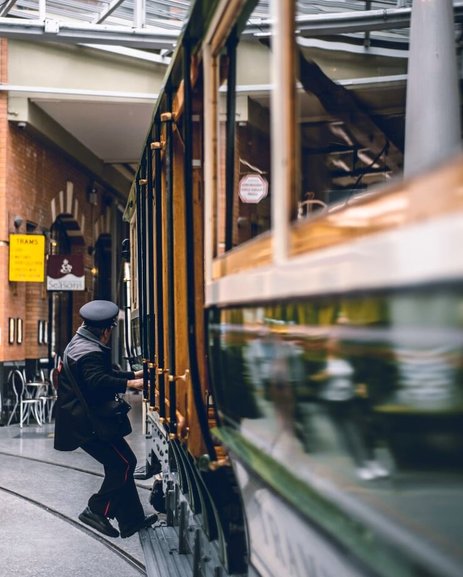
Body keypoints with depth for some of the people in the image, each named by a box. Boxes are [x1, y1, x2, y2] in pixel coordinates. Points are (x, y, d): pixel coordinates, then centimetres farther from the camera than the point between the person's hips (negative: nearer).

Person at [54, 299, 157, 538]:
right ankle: (96, 511, -2)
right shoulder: (90, 352, -20)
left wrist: (133, 374, 22)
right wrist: (128, 384, -34)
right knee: (124, 463, -8)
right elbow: (99, 381, -35)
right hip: (87, 423, -11)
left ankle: (132, 519, 15)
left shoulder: (80, 343, 15)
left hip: (82, 418, 11)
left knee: (118, 465, 12)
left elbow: (104, 373, 24)